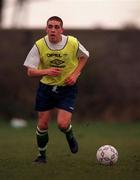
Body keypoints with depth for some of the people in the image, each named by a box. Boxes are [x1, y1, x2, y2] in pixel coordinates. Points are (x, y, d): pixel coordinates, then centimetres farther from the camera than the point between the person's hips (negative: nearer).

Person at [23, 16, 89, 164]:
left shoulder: (73, 43, -14)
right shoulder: (39, 45, -15)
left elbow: (84, 56, 8)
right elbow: (30, 71, -12)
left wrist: (75, 74, -6)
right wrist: (46, 71, -32)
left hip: (67, 87, -1)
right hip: (46, 86, 1)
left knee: (62, 124, -14)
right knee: (42, 124, 2)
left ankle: (70, 136, 22)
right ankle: (42, 155, 25)